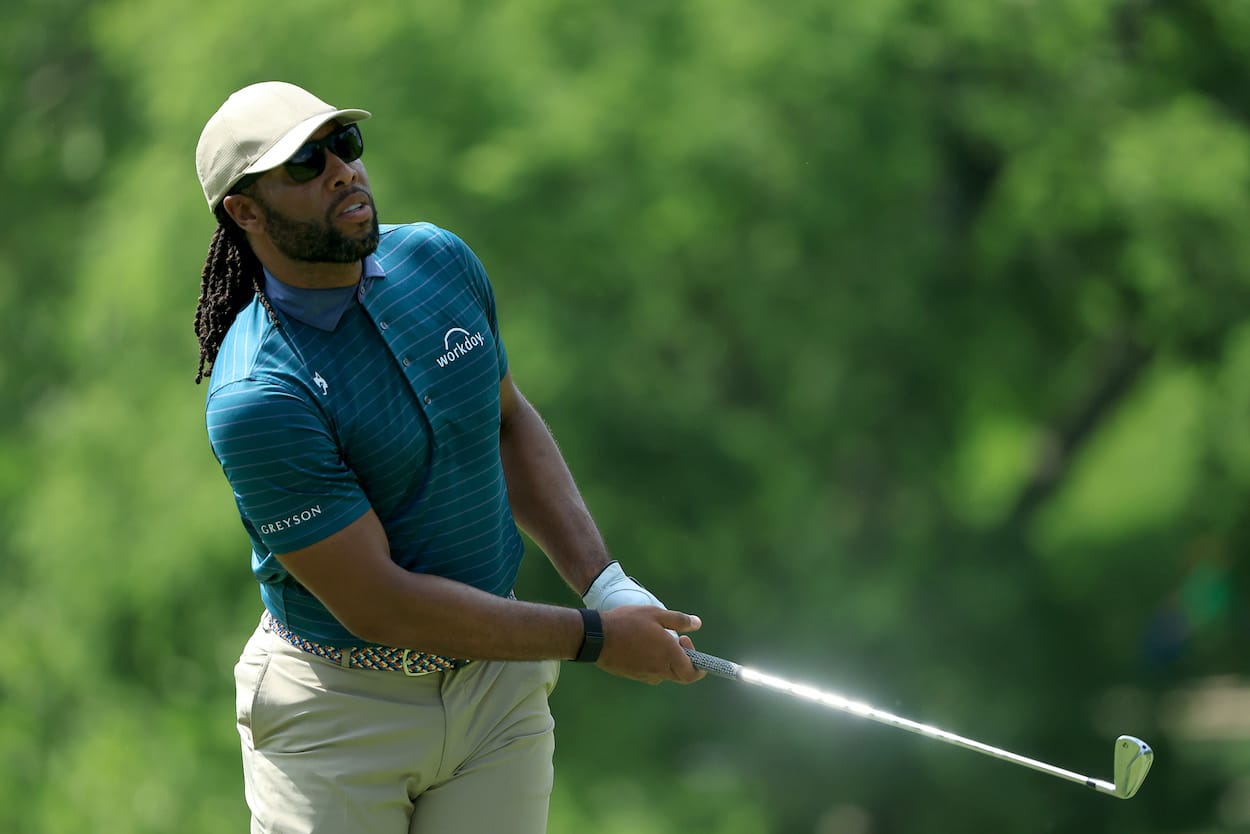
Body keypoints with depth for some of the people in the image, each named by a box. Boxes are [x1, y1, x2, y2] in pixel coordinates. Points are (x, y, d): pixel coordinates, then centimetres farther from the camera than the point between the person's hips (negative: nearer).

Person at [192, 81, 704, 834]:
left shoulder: (438, 261, 0)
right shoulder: (255, 396, -22)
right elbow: (376, 602, -21)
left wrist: (605, 582, 2)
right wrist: (590, 637, -15)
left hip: (499, 687, 5)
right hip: (339, 712, -5)